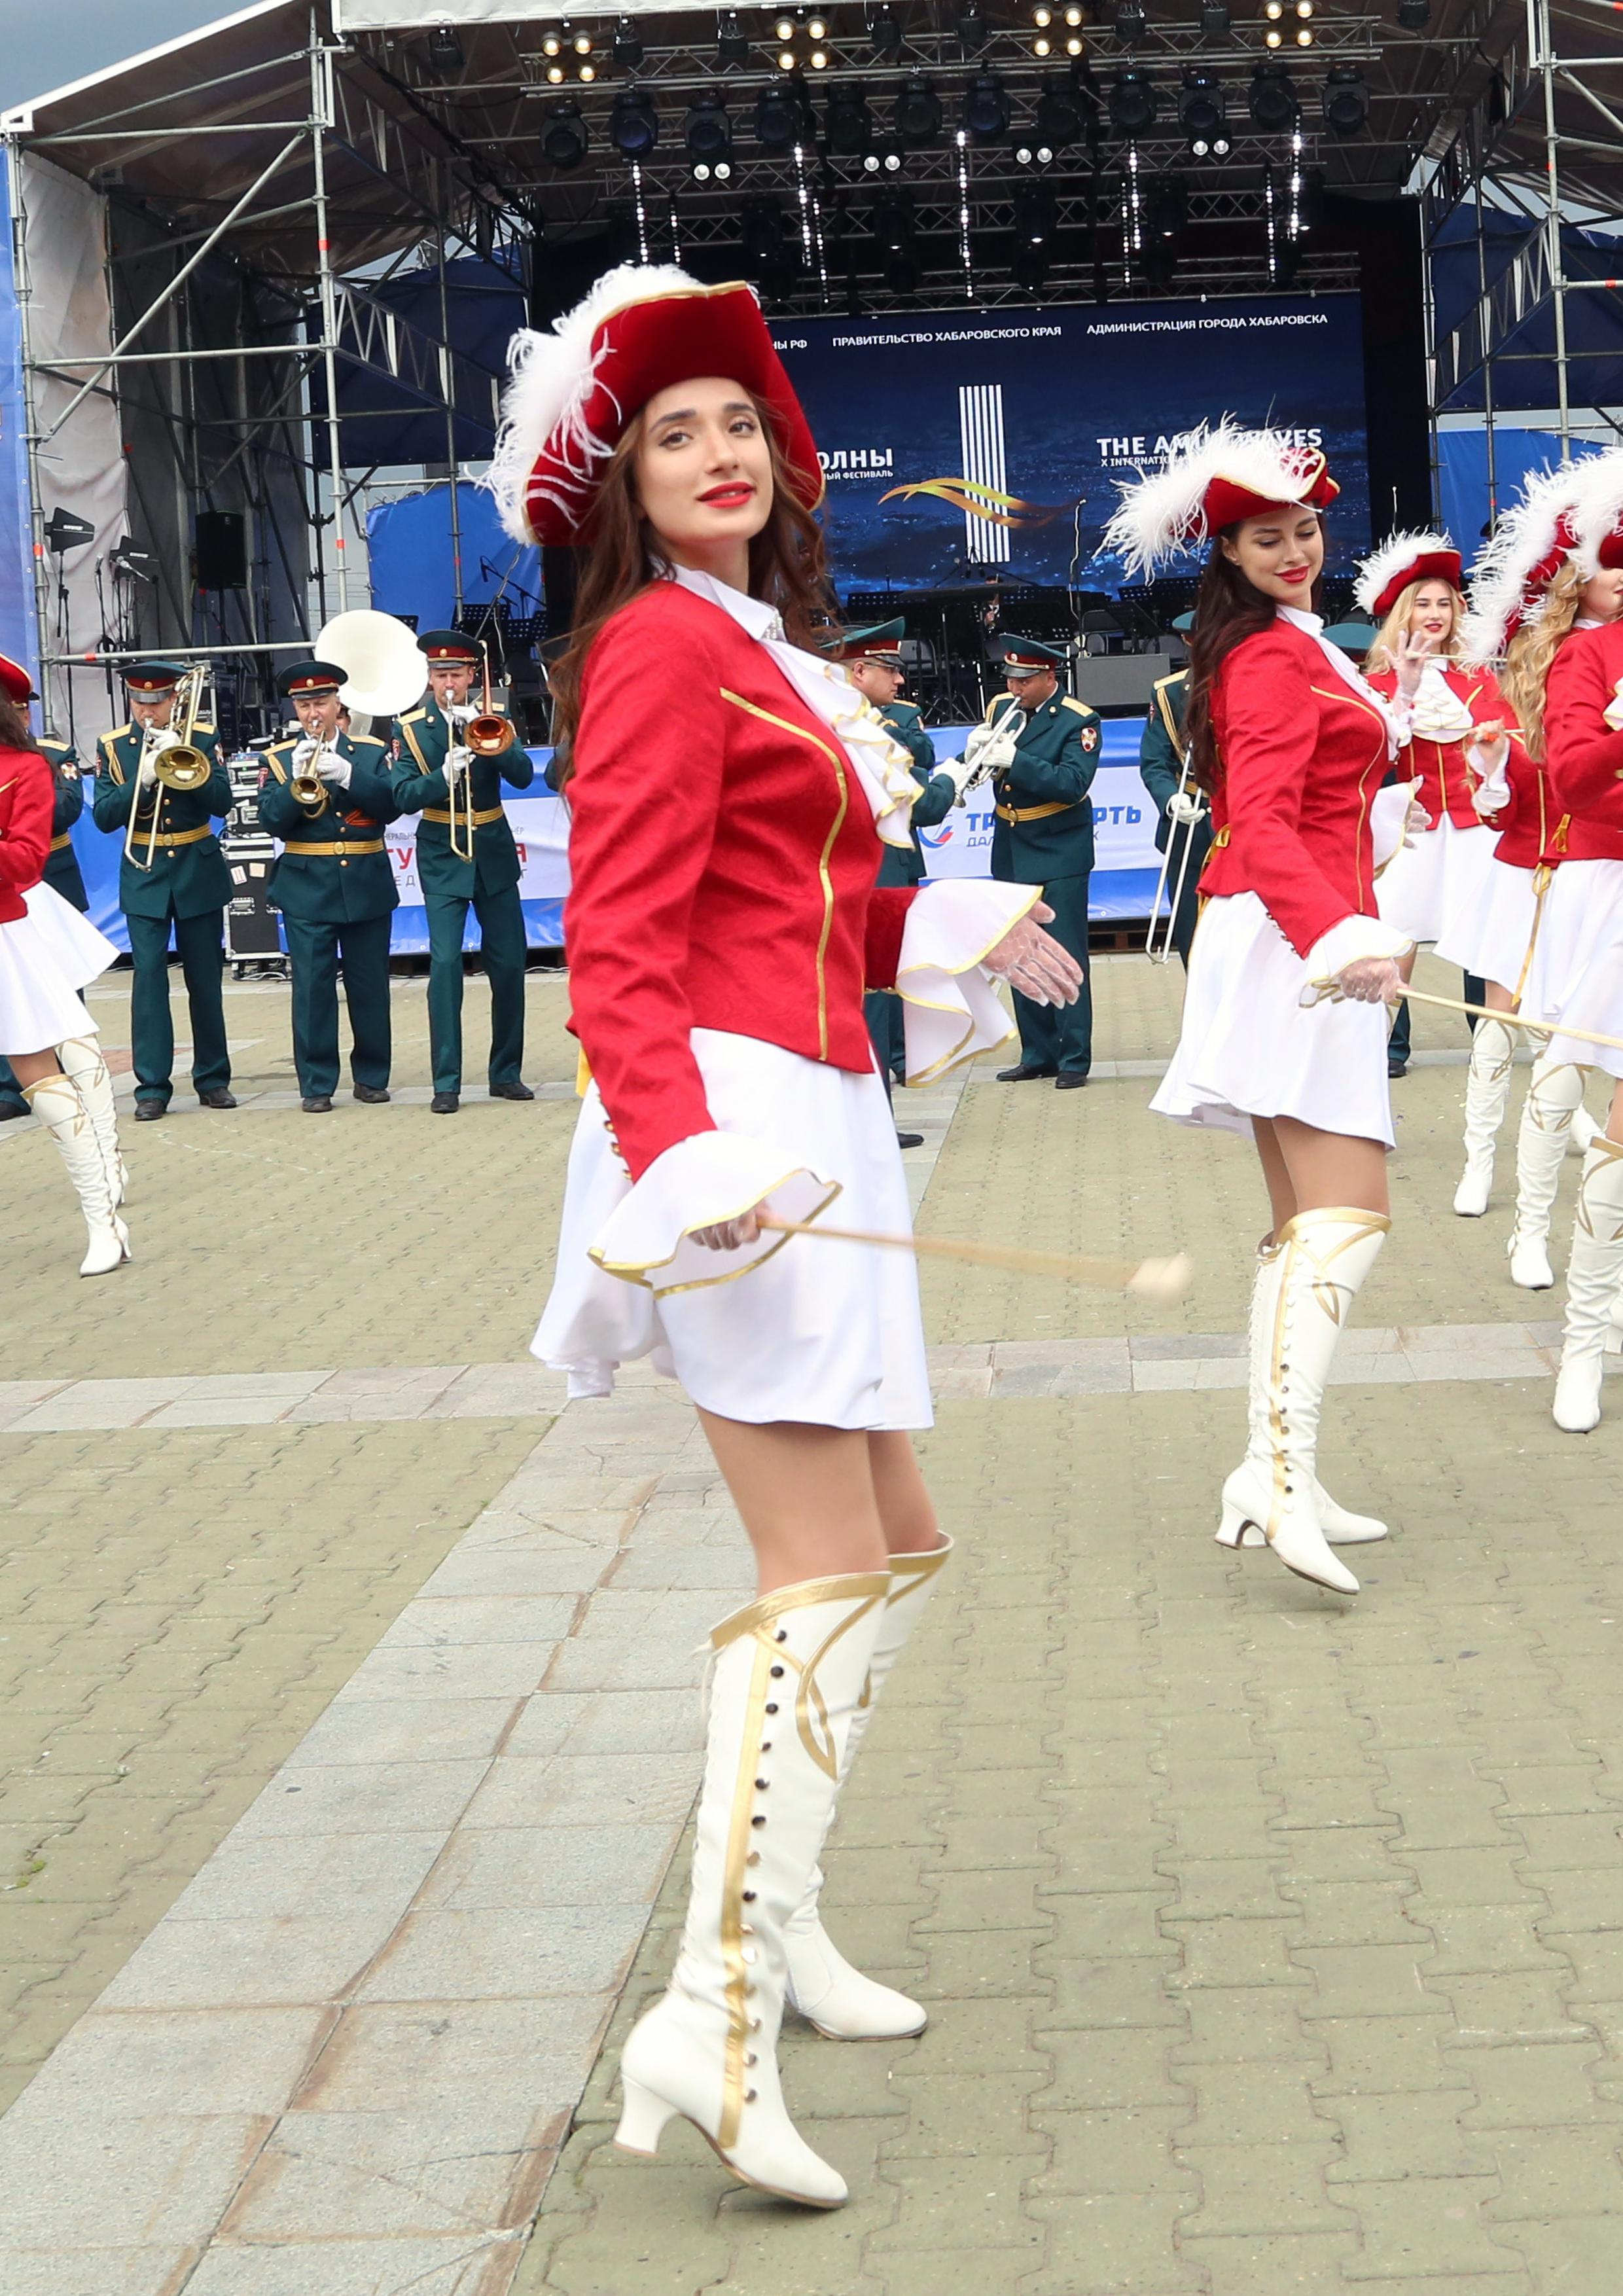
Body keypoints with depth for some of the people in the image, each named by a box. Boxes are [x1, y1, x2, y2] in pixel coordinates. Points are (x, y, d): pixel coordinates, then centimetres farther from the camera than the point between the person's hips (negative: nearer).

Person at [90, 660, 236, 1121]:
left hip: (199, 871, 0)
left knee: (205, 978, 7)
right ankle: (152, 1087, -6)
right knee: (148, 975, -7)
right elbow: (104, 817, -7)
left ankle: (213, 1079, 17)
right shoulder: (112, 746, 1)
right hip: (143, 875, 0)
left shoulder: (203, 738, 0)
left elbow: (222, 803, -10)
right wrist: (142, 780, -22)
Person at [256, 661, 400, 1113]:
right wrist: (299, 780, -19)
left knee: (370, 985, 5)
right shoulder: (279, 759, 6)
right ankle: (316, 1084, 1)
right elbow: (272, 821, -5)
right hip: (307, 889, -1)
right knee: (312, 987, -4)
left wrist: (346, 774, -18)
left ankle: (371, 1077, 17)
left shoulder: (373, 753, 7)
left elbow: (392, 805, -8)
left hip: (367, 885, 1)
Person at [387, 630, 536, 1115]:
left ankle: (506, 1074, 16)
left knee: (509, 964, 3)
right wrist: (445, 774, -28)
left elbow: (523, 776, -10)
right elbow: (404, 796, -12)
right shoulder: (411, 729, -1)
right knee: (445, 964, -12)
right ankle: (446, 1083, -9)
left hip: (494, 853, 2)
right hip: (442, 857, -2)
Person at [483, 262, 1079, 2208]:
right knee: (822, 1576, -14)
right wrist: (675, 1144, -30)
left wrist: (936, 932, 30)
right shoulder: (661, 642, -8)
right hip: (732, 1118, -10)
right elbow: (618, 940, -18)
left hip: (804, 1123, 10)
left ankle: (771, 1907, 25)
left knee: (897, 1545, 17)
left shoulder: (760, 647, 20)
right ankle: (714, 2017, -15)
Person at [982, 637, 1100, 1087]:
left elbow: (1073, 783, -23)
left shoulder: (1078, 721, -11)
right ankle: (1038, 1054, 18)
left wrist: (1015, 760, -30)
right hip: (1010, 852, 6)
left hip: (1060, 852, -6)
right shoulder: (1001, 708, 6)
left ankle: (1075, 1058, -1)